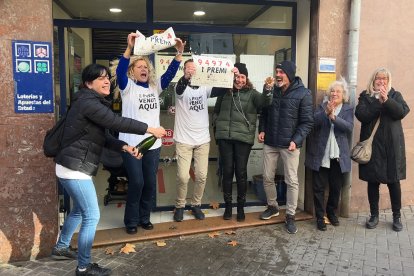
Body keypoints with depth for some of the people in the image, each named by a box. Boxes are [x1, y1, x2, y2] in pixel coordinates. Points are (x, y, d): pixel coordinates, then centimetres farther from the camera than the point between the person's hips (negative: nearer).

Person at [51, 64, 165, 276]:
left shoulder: (93, 103, 16)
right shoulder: (88, 102, -17)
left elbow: (102, 137, 13)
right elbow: (117, 122, -23)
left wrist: (125, 147, 0)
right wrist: (150, 129, -16)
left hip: (74, 167, 11)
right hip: (75, 168, -11)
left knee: (79, 210, 25)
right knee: (92, 216, -4)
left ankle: (61, 248, 43)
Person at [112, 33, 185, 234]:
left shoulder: (155, 87, 10)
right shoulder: (127, 87, -2)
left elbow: (170, 73, 1)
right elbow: (119, 71, -20)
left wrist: (179, 53, -11)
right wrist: (129, 48, -33)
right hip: (131, 142, -4)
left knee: (150, 182, 9)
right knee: (136, 183, -2)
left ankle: (144, 217, 27)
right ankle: (131, 221, 17)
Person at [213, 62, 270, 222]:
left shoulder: (252, 93, 1)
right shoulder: (224, 91, 7)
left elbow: (265, 103, -17)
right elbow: (216, 111, 16)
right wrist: (217, 126, 9)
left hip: (243, 138, -2)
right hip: (224, 137, 2)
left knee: (241, 172, 4)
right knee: (227, 171, 8)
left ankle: (241, 207, 21)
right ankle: (228, 206, 23)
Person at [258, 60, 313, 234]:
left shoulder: (303, 93, -8)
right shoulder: (272, 89, 6)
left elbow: (307, 121, -9)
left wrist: (296, 140, -20)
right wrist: (262, 129, 0)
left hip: (289, 144, -4)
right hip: (270, 142, 4)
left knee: (292, 181, 2)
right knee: (267, 178, 11)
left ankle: (290, 216, 16)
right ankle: (272, 206, 33)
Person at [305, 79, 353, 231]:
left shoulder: (348, 109, 5)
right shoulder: (322, 106, 6)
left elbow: (349, 127, -11)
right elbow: (313, 121, -10)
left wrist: (333, 116, -24)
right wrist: (326, 112, -26)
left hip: (339, 156, 1)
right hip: (320, 155, 0)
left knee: (336, 187, 12)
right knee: (319, 188, 3)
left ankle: (331, 212, 32)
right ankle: (320, 217, 15)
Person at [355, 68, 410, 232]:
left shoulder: (395, 95, 10)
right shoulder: (365, 96, 7)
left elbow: (402, 112, -8)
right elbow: (360, 115, -9)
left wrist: (386, 100, -18)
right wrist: (378, 102, -16)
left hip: (392, 146, 1)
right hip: (371, 145, 0)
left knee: (394, 181, 4)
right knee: (373, 181, 5)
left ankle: (397, 216, 20)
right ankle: (374, 215, 20)